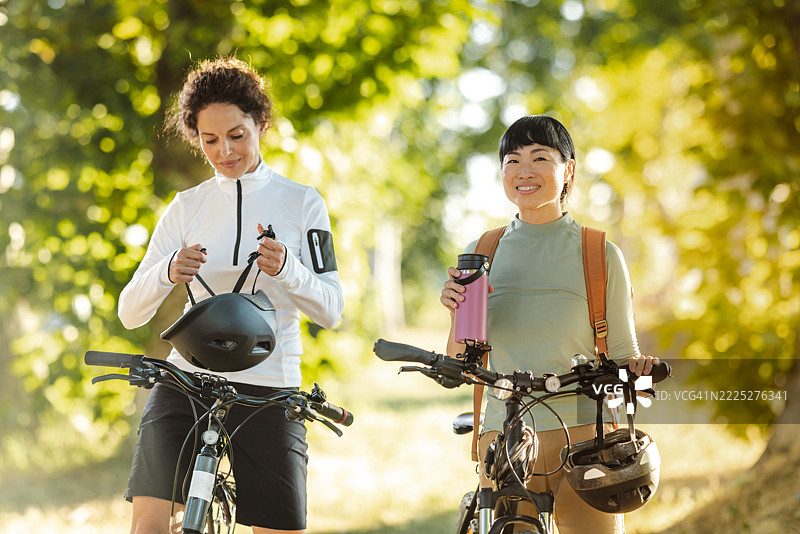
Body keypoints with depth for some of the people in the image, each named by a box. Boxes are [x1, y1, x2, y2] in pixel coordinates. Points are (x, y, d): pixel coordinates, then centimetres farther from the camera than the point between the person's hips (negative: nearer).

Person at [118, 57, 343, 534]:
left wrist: (286, 269, -20)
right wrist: (168, 272, -19)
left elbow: (330, 310, 0)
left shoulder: (302, 203, 6)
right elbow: (131, 312, 4)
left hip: (270, 387, -1)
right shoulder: (187, 208, 10)